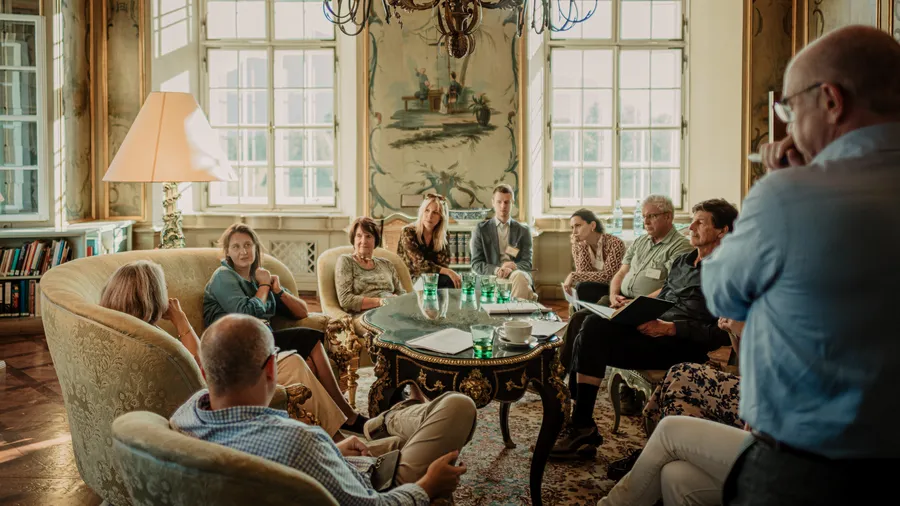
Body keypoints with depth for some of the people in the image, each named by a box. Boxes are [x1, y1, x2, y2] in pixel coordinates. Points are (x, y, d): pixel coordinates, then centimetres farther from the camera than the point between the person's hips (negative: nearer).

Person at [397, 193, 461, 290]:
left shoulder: (443, 236, 3)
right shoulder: (408, 232, -12)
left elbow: (444, 263, -5)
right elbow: (419, 264, -21)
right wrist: (448, 272, -28)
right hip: (409, 280, -5)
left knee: (451, 280, -27)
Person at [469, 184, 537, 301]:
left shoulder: (523, 231, 14)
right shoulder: (481, 229, 10)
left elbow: (527, 263, 7)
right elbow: (476, 264, 4)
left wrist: (512, 267, -16)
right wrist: (496, 270, -16)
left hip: (517, 274, 2)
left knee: (519, 276, -35)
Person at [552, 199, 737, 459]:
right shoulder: (682, 261, 23)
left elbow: (721, 334, -11)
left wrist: (669, 328, -19)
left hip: (681, 345, -8)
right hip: (655, 330, 8)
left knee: (591, 341, -24)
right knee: (592, 324, -19)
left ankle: (582, 427, -13)